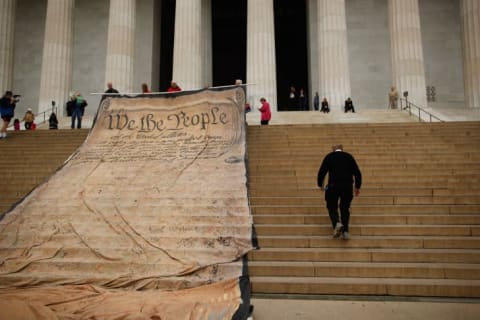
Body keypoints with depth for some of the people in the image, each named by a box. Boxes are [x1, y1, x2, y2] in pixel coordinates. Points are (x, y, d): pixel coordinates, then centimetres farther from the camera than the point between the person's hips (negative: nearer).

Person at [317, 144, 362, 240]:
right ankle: (345, 231, 6)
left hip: (333, 185, -2)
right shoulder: (349, 156, 15)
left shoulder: (329, 156, 9)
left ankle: (336, 223, -14)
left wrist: (320, 184, 18)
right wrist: (357, 187, 19)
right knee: (345, 208, 15)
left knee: (332, 207, 11)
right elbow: (357, 173, 11)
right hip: (348, 186, 2)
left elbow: (322, 171, 4)